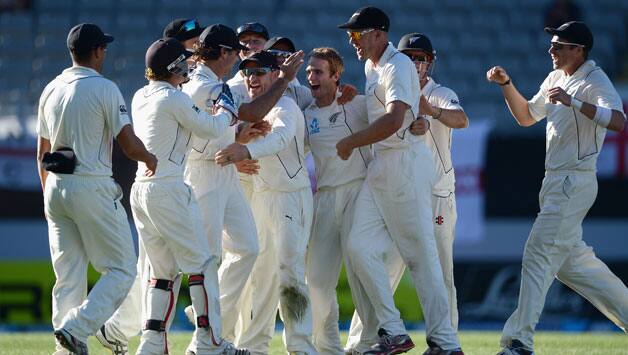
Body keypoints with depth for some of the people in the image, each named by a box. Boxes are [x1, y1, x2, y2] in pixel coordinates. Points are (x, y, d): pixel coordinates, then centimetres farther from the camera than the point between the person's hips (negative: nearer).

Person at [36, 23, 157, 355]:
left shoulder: (51, 90, 11)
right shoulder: (104, 89, -10)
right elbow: (129, 144, -13)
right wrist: (150, 159, 8)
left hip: (55, 188, 7)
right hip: (92, 188, -7)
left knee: (68, 276, 10)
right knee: (121, 269, 1)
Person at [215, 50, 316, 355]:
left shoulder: (285, 106, -12)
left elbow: (281, 136, -33)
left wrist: (247, 151, -51)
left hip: (291, 196, -8)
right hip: (260, 197, 8)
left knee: (289, 268, -16)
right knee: (259, 271, 10)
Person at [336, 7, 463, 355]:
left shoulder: (398, 66, -13)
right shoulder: (372, 66, 17)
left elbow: (393, 120, -25)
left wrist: (350, 143, -17)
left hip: (406, 164, -10)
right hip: (379, 167, 10)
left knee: (421, 254, -8)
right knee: (360, 246, -1)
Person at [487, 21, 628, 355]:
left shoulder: (596, 82, -13)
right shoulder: (556, 79, 14)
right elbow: (526, 116, 27)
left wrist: (572, 101, -36)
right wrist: (506, 84, 12)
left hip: (575, 183, -10)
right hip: (554, 182, 10)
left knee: (539, 254, -13)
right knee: (571, 259, 14)